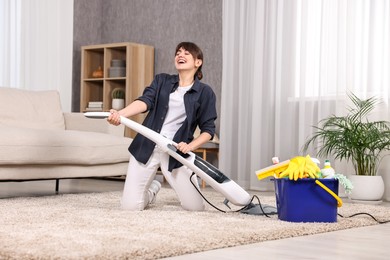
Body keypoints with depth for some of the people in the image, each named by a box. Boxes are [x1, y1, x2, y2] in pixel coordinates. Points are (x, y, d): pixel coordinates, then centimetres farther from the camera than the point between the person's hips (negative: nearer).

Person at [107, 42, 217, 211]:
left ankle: (176, 184, 27)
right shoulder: (162, 80, 9)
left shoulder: (205, 92, 3)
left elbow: (208, 130, 2)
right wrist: (120, 114, -28)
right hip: (147, 147, 1)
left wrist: (189, 146, -17)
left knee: (196, 207, -9)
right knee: (130, 206, -7)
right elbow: (144, 101, -9)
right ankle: (153, 188, 28)